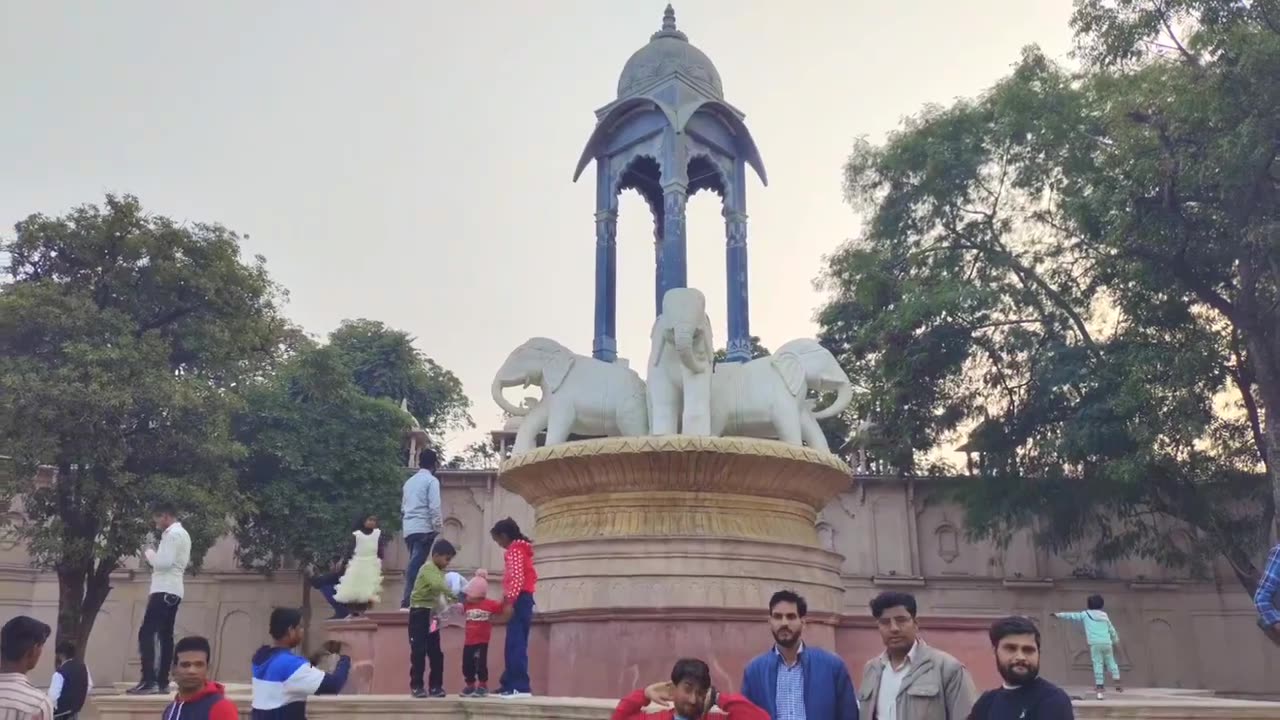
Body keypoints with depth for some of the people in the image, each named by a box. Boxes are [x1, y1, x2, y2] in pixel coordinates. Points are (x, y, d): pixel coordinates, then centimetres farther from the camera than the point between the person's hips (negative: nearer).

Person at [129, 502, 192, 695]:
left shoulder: (172, 534, -11)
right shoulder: (181, 534, 21)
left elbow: (164, 562, -20)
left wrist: (150, 553, -3)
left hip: (165, 591, -10)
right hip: (172, 591, 10)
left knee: (146, 634, -11)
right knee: (165, 636, 8)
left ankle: (149, 681, -16)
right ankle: (162, 682, 8)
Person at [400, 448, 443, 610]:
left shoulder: (409, 481, 20)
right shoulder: (431, 480, -3)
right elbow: (434, 507, -12)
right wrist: (438, 528, -10)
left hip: (409, 529, 7)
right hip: (423, 528, -7)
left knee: (414, 565, 11)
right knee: (416, 566, -12)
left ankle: (408, 601, 9)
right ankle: (407, 603, -19)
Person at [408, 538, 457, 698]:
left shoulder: (439, 571, 16)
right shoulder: (428, 568, -13)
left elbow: (439, 591, 11)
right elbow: (437, 585, -31)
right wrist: (453, 595, -31)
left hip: (432, 614, 9)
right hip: (420, 612, -9)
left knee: (435, 652, 6)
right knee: (419, 651, -6)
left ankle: (435, 686, 10)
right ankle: (416, 686, 1)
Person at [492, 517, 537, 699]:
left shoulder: (514, 550, -7)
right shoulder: (519, 548, 21)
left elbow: (517, 578, -19)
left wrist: (510, 601, -21)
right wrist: (507, 600, 18)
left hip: (519, 600, -10)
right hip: (522, 600, 10)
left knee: (515, 644, -12)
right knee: (514, 644, 10)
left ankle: (520, 687, -15)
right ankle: (510, 684, 12)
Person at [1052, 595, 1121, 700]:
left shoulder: (1085, 614, 8)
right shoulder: (1104, 616, 20)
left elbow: (1072, 616, 11)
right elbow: (1112, 630, 26)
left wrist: (1059, 615, 20)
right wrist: (1116, 641, 39)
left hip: (1095, 643, -3)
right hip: (1107, 643, 3)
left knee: (1098, 664, -3)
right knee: (1111, 662, 16)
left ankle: (1100, 687, -7)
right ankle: (1118, 683, 12)